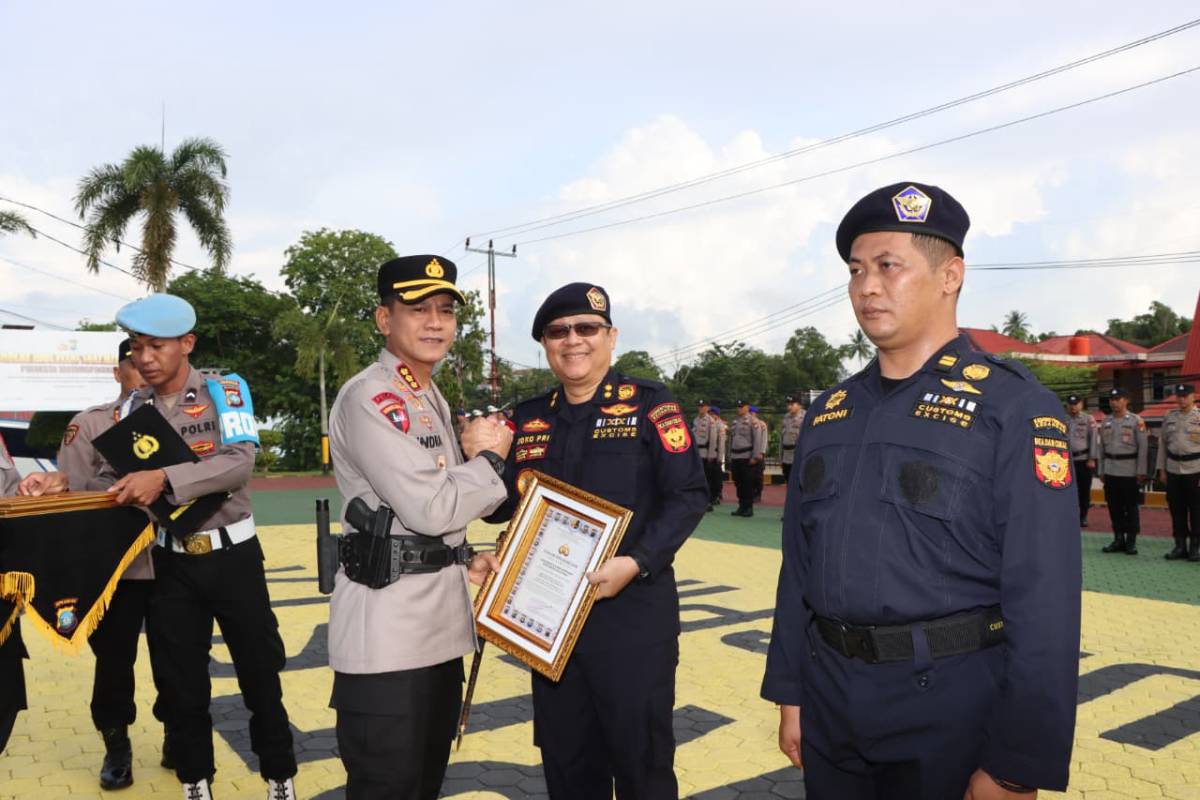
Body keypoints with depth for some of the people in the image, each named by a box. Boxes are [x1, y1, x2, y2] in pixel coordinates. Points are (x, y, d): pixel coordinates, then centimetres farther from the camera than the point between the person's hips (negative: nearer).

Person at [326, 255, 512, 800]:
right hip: (387, 627, -9)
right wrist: (489, 458, -7)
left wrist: (464, 563, 8)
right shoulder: (369, 398, -16)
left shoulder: (431, 400, 15)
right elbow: (429, 510, -22)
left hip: (438, 621, 9)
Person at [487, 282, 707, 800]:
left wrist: (636, 563, -21)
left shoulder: (650, 404, -4)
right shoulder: (528, 419, 10)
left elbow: (688, 495, -9)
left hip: (635, 617, -4)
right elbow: (507, 505, 13)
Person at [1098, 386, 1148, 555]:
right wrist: (1101, 470, 11)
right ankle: (1118, 539, 17)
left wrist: (1141, 471, -10)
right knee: (1114, 507, 8)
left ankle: (1131, 541, 8)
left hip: (1129, 470, -4)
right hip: (1110, 470, 5)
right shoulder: (1106, 422, 9)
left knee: (1131, 507, 1)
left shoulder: (1136, 421, -4)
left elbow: (1143, 447, -6)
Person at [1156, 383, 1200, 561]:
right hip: (1173, 469, 4)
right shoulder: (1169, 417, 10)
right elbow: (1163, 444, 13)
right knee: (1176, 510, 7)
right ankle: (1180, 545, 16)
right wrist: (1161, 469, 9)